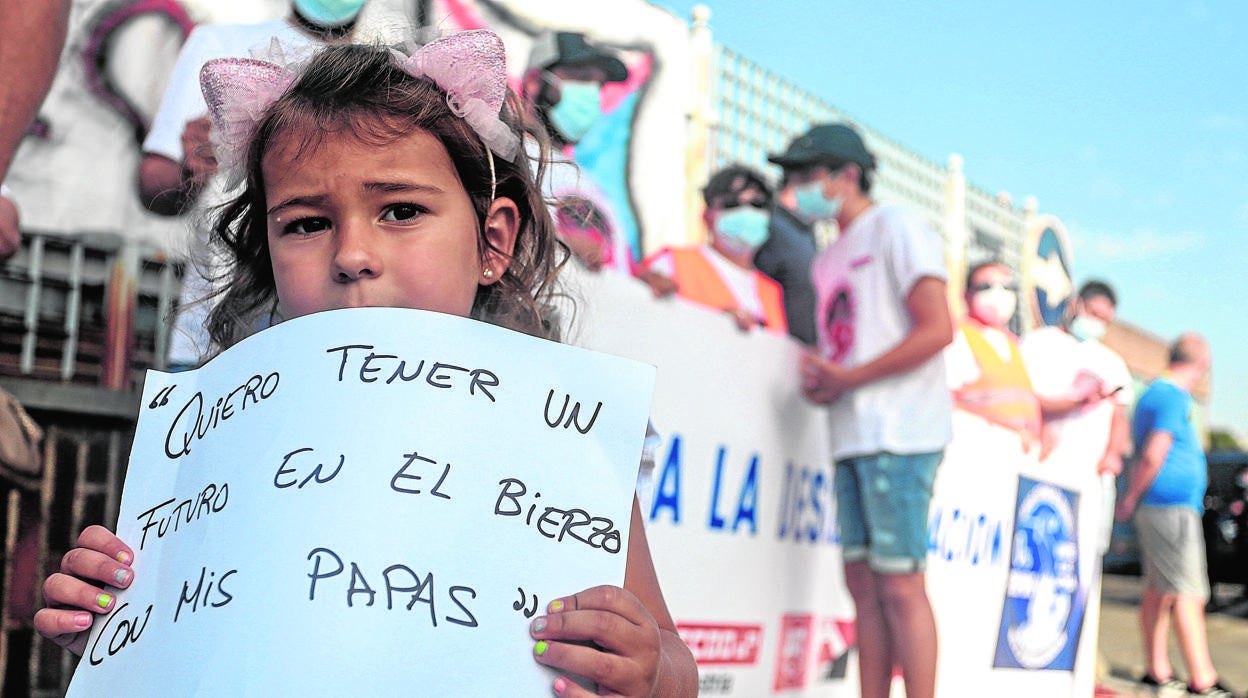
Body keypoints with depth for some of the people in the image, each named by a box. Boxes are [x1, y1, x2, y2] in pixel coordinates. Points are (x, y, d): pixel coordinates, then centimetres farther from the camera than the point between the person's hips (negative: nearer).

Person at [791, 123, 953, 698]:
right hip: (853, 436, 8)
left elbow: (938, 329, -14)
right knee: (863, 582, 8)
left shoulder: (897, 230, -3)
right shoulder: (828, 260, 21)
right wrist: (816, 381, 1)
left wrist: (846, 380, -14)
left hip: (899, 435, -8)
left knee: (899, 585, -9)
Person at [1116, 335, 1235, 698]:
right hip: (1172, 508, -10)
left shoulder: (1152, 393, 18)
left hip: (1153, 508, 10)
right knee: (1188, 594, -9)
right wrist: (1131, 500, -11)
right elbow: (1153, 455, -20)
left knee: (1159, 589, 12)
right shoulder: (1174, 398, -12)